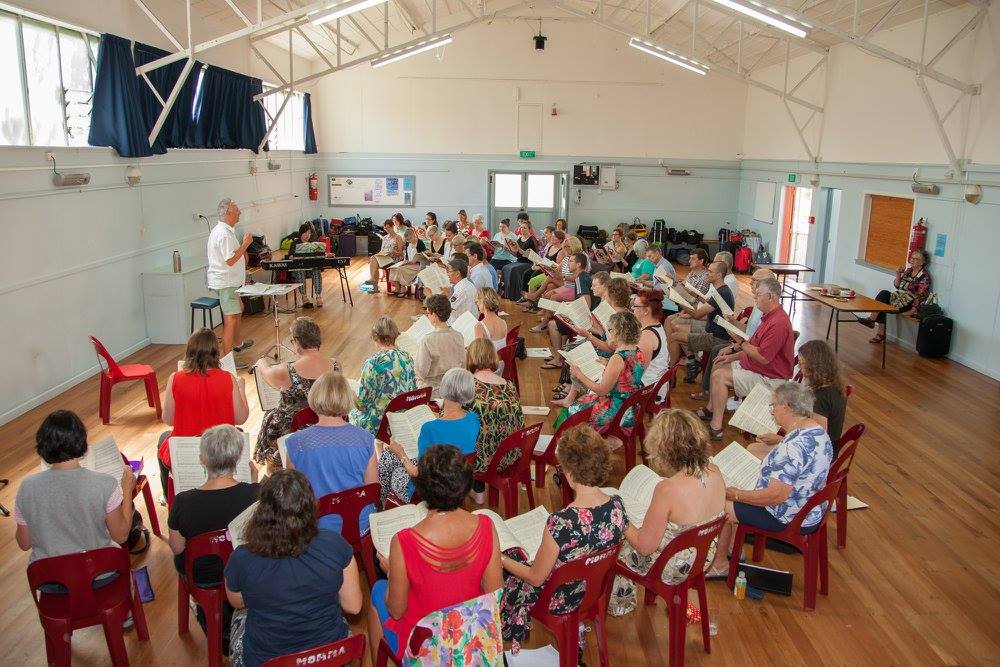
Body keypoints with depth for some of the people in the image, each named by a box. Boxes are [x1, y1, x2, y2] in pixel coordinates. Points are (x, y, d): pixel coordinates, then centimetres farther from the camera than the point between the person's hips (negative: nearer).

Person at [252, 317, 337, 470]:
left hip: (294, 430, -4)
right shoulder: (335, 366, -16)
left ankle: (272, 473, 40)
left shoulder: (287, 372, -27)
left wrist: (261, 364, 21)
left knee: (270, 418, 26)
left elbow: (266, 374, -3)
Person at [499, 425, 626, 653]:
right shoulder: (618, 505, -18)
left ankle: (510, 643, 42)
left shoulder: (561, 522, -37)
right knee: (519, 557, 24)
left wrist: (501, 560, -5)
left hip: (559, 600, -6)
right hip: (595, 589, 6)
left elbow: (536, 578, -22)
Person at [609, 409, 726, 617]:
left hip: (671, 569, -6)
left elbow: (644, 546, -24)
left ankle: (620, 604, 42)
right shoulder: (714, 472, -14)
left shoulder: (667, 489, -34)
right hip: (704, 558, 6)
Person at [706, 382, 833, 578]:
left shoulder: (793, 446, -33)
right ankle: (735, 549, 33)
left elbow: (776, 496, -32)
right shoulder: (818, 431, -1)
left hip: (791, 519, -10)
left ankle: (720, 565, 22)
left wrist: (737, 494, -20)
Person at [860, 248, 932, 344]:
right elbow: (896, 285, 14)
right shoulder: (908, 270, 14)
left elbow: (921, 295, -13)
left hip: (909, 302, -7)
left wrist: (914, 309, -20)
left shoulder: (924, 275, -7)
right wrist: (898, 275, -2)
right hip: (899, 296, 7)